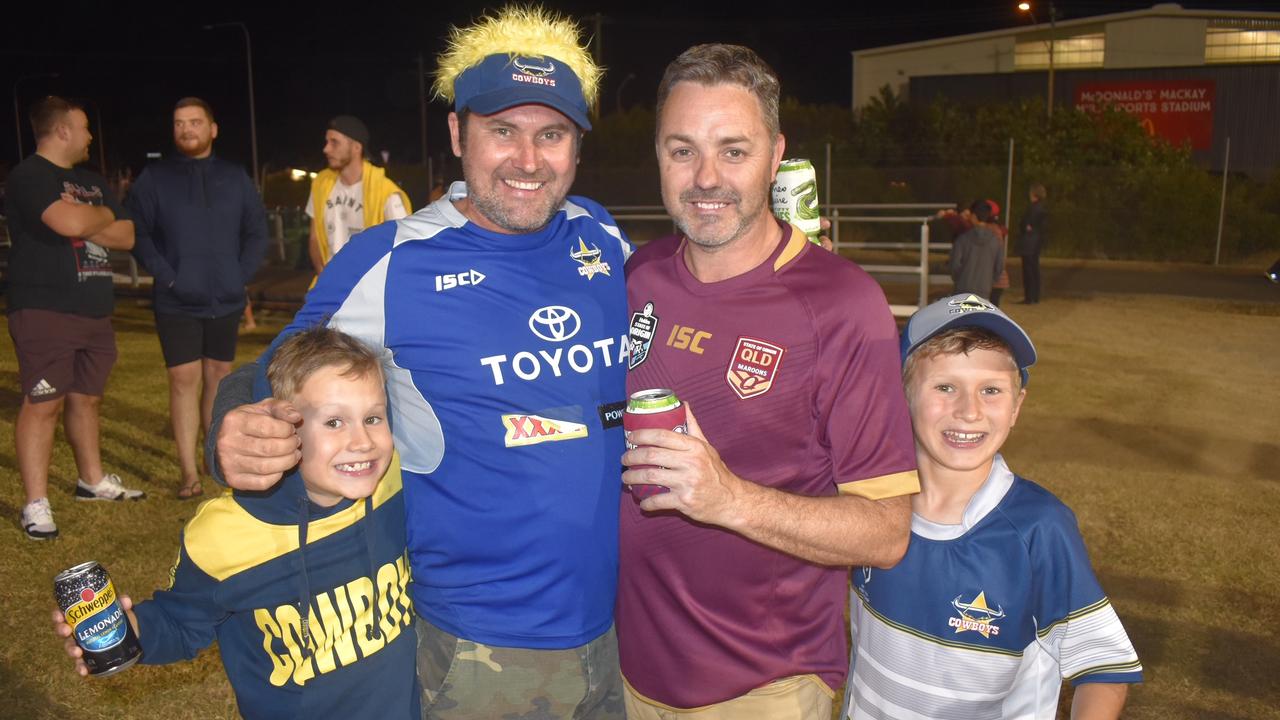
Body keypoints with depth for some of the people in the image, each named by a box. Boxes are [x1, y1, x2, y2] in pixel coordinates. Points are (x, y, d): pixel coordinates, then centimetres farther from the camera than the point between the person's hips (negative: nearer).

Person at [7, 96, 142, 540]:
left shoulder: (93, 182, 18)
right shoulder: (29, 176, -9)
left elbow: (126, 236, 11)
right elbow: (70, 223, -26)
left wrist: (84, 220, -6)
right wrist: (102, 215, -4)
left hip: (94, 311, 8)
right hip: (44, 312, -8)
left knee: (86, 399, 16)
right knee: (43, 403, -6)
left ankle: (92, 481, 28)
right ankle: (36, 505, 0)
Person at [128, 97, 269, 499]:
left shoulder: (235, 178, 8)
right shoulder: (154, 178, 0)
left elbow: (257, 231, 9)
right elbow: (137, 232, -3)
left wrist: (242, 274, -2)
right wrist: (166, 277, -12)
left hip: (226, 301, 3)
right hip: (177, 303, -2)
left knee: (219, 376, 11)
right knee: (184, 380, -5)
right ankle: (189, 472, 0)